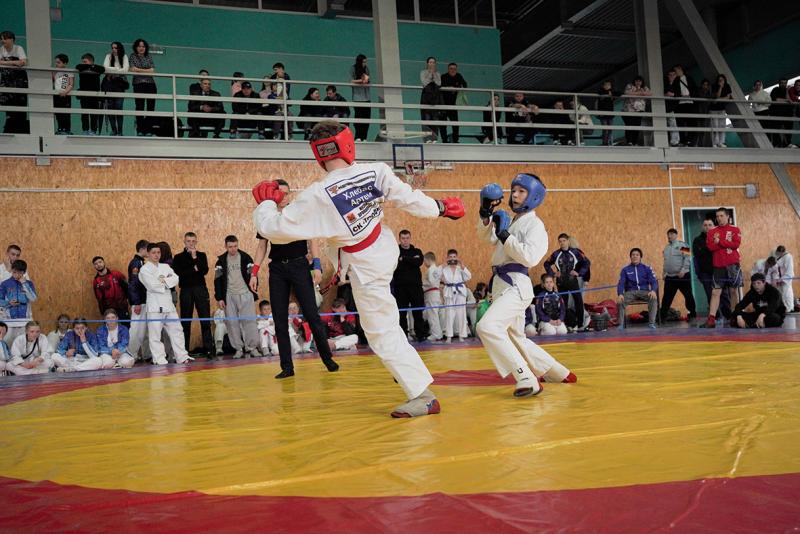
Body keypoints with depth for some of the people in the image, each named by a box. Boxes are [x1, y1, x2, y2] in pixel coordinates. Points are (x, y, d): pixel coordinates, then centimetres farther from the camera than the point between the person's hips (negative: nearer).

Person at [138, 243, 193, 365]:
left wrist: (163, 281, -12)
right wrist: (168, 282, -5)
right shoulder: (144, 269, -1)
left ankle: (182, 356, 13)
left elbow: (176, 279, 1)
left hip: (168, 303, 6)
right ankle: (159, 359, 1)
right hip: (155, 305, -6)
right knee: (155, 334, -4)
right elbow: (152, 285, -15)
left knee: (176, 330, 7)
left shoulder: (165, 267, 15)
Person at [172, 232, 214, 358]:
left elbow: (205, 270, -4)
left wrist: (195, 257, -10)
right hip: (186, 290, 0)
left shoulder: (201, 255, 12)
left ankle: (209, 348, -3)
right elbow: (178, 273, -5)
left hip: (201, 289, 0)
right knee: (185, 321, 2)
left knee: (205, 320, -5)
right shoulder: (178, 257, 9)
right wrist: (194, 269, -8)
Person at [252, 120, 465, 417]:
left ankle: (423, 395, 6)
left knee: (384, 334, 3)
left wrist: (266, 202, 2)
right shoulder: (375, 171, -16)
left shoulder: (317, 196, -26)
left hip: (366, 268, -6)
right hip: (385, 246, 6)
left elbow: (273, 228, -19)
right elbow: (410, 199, -7)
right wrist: (441, 208, 11)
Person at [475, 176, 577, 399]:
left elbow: (530, 257, -19)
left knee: (487, 327, -28)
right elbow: (485, 235, 11)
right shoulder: (510, 222, 17)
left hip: (516, 286, -9)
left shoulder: (534, 224, -6)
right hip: (501, 285, 9)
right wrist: (485, 214, -5)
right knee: (516, 339, 20)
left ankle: (526, 379, -27)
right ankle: (558, 373, 36)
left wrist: (505, 235, -16)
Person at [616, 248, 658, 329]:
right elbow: (621, 283, 0)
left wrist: (653, 290, -23)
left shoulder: (647, 268, 9)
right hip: (631, 292, 0)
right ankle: (621, 324, -19)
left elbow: (653, 281, 1)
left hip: (644, 291, 0)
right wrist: (620, 294, -21)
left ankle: (651, 323, -25)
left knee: (654, 298, -32)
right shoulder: (625, 269, 8)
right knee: (620, 301, -30)